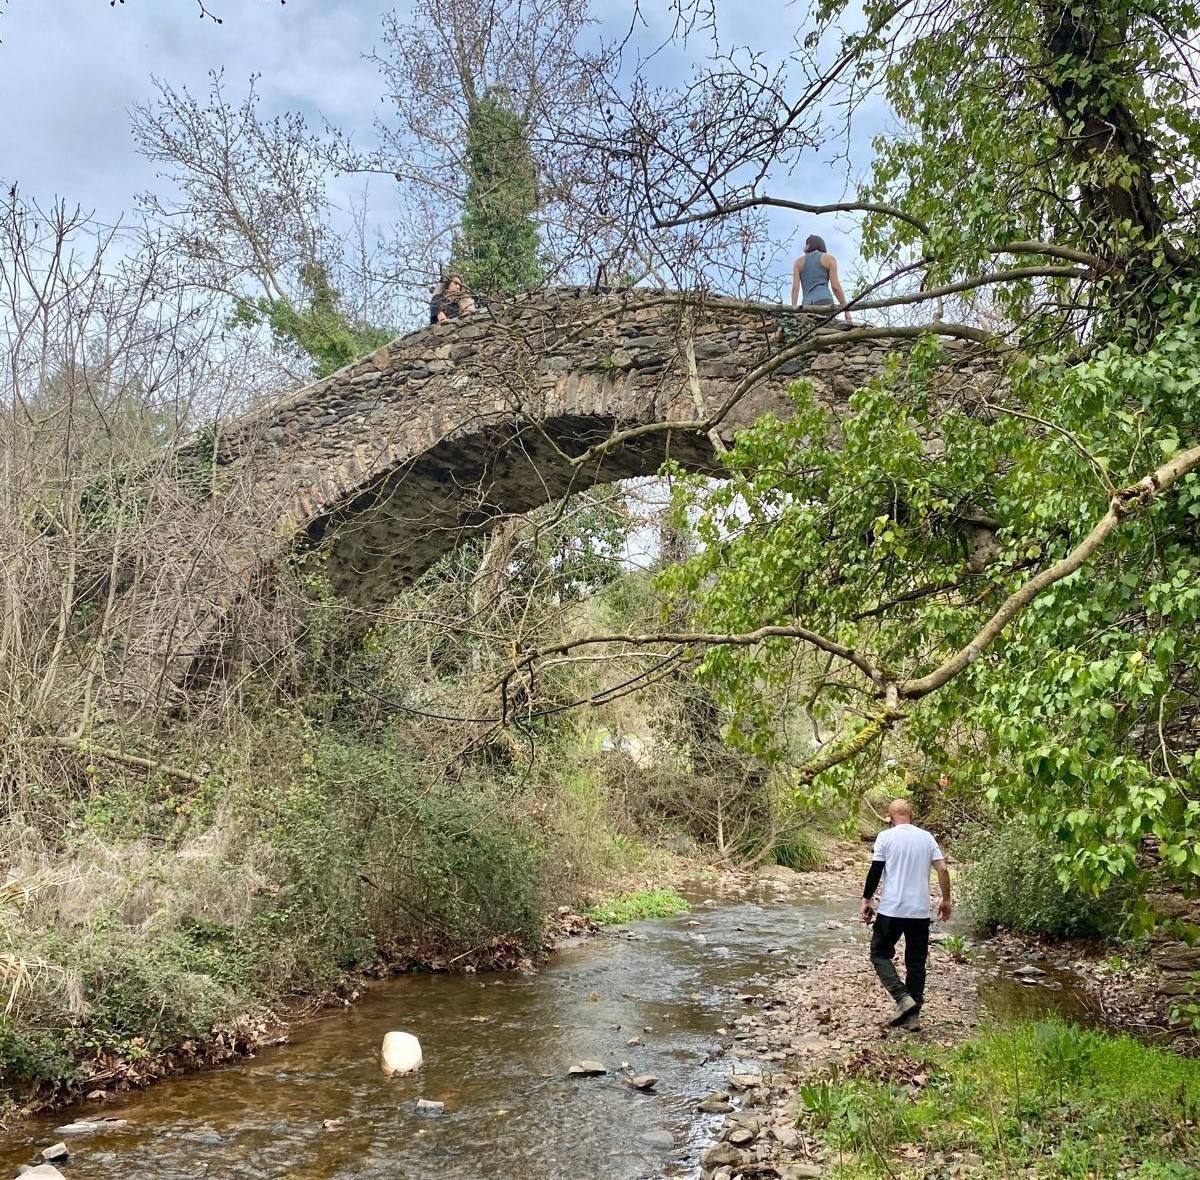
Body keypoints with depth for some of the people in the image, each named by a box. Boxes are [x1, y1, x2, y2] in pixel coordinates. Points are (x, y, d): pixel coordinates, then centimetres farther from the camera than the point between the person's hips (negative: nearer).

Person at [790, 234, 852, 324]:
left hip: (807, 305, 3)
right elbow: (836, 286, 5)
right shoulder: (829, 258, 16)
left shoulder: (799, 261, 22)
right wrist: (846, 309, 7)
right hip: (825, 301, -2)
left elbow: (795, 287, 10)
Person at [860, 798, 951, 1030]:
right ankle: (913, 1016, 10)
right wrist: (946, 900, 12)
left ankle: (903, 999, -9)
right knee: (916, 962, 11)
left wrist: (866, 900, 1)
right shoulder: (926, 837, 7)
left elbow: (875, 871, -7)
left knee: (880, 953, 9)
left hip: (891, 909, -4)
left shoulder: (886, 837, -3)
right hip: (920, 911, 4)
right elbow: (943, 869, 2)